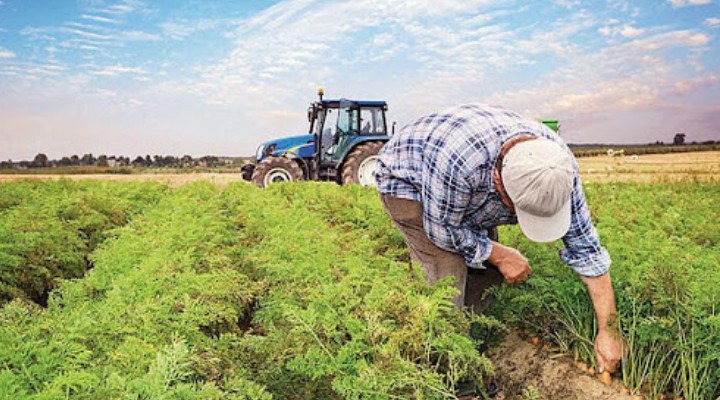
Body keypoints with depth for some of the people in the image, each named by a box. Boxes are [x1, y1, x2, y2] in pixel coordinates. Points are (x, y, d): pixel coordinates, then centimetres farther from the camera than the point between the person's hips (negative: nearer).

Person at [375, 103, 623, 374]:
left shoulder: (558, 163, -26)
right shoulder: (458, 159, -45)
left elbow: (586, 249, -17)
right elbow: (443, 229, -26)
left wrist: (608, 331, -15)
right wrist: (499, 255, -18)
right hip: (406, 179, -5)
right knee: (449, 272, -18)